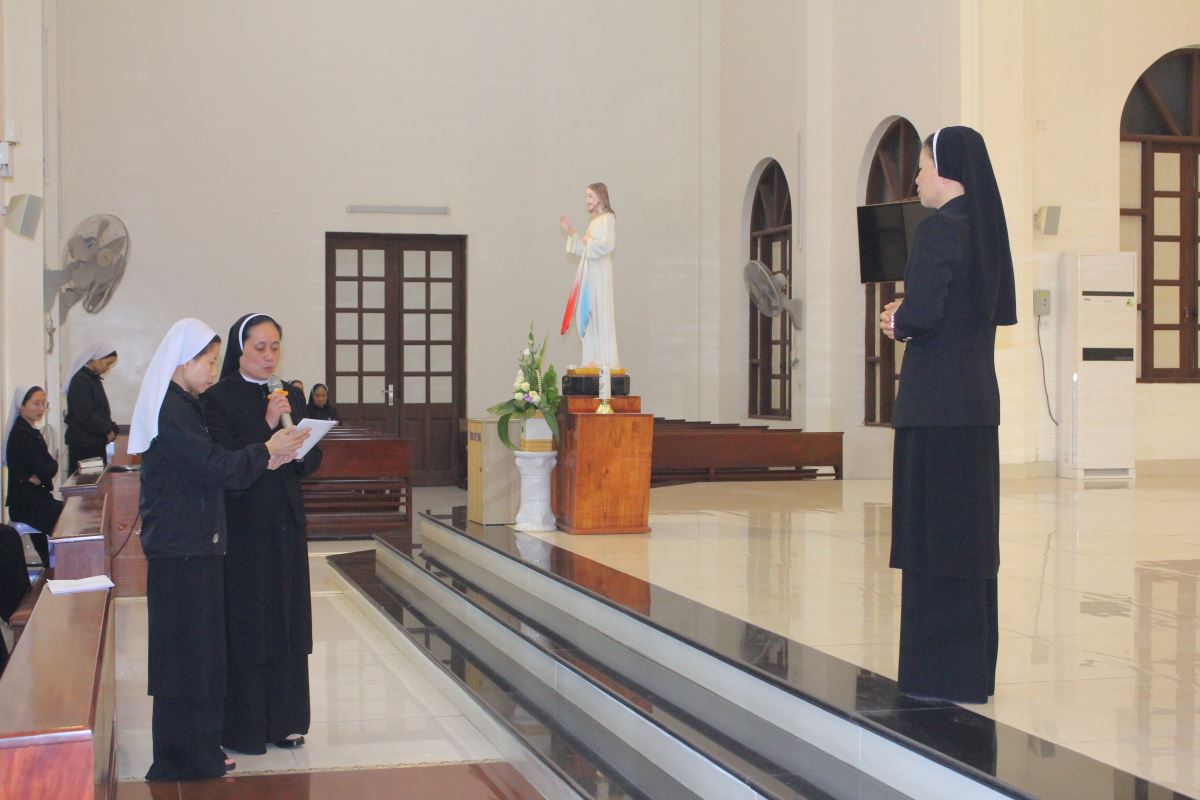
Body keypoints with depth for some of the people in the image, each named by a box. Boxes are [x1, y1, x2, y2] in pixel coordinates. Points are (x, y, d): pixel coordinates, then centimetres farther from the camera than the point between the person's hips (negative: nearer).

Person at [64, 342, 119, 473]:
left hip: (96, 442, 9)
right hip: (83, 444, -9)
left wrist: (111, 428, 3)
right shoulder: (80, 381, -14)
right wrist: (108, 430, -10)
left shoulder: (94, 379, 16)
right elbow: (86, 415, -20)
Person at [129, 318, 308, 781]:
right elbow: (215, 466, -19)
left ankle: (198, 750, 20)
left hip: (193, 547, 10)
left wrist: (263, 460, 2)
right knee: (187, 651, -2)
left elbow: (209, 466, 15)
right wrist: (264, 452, -6)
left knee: (200, 650, 13)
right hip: (180, 551, -10)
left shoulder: (184, 406, 16)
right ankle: (182, 758, 6)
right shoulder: (171, 411, -16)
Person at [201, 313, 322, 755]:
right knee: (246, 623, -2)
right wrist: (266, 426, -22)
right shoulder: (219, 399, -6)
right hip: (243, 525, -5)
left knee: (288, 619, 8)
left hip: (286, 523, 6)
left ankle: (285, 719, 17)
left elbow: (314, 459, 9)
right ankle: (243, 727, 6)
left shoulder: (292, 396, 11)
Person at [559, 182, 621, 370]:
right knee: (589, 315, 6)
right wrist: (571, 233, 11)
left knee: (601, 313, -8)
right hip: (589, 273, 9)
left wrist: (588, 241, -8)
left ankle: (606, 360, -6)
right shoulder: (594, 221, 19)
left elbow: (607, 244, -21)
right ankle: (595, 359, 9)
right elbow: (583, 249, 20)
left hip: (600, 272, -9)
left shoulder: (608, 218, -6)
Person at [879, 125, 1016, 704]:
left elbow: (920, 313, -22)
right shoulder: (986, 229, 12)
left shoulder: (940, 230, -14)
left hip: (938, 401, -9)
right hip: (978, 396, 9)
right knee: (971, 529, 14)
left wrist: (896, 321, 1)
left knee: (936, 532, -2)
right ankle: (974, 667, 22)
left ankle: (945, 673, 3)